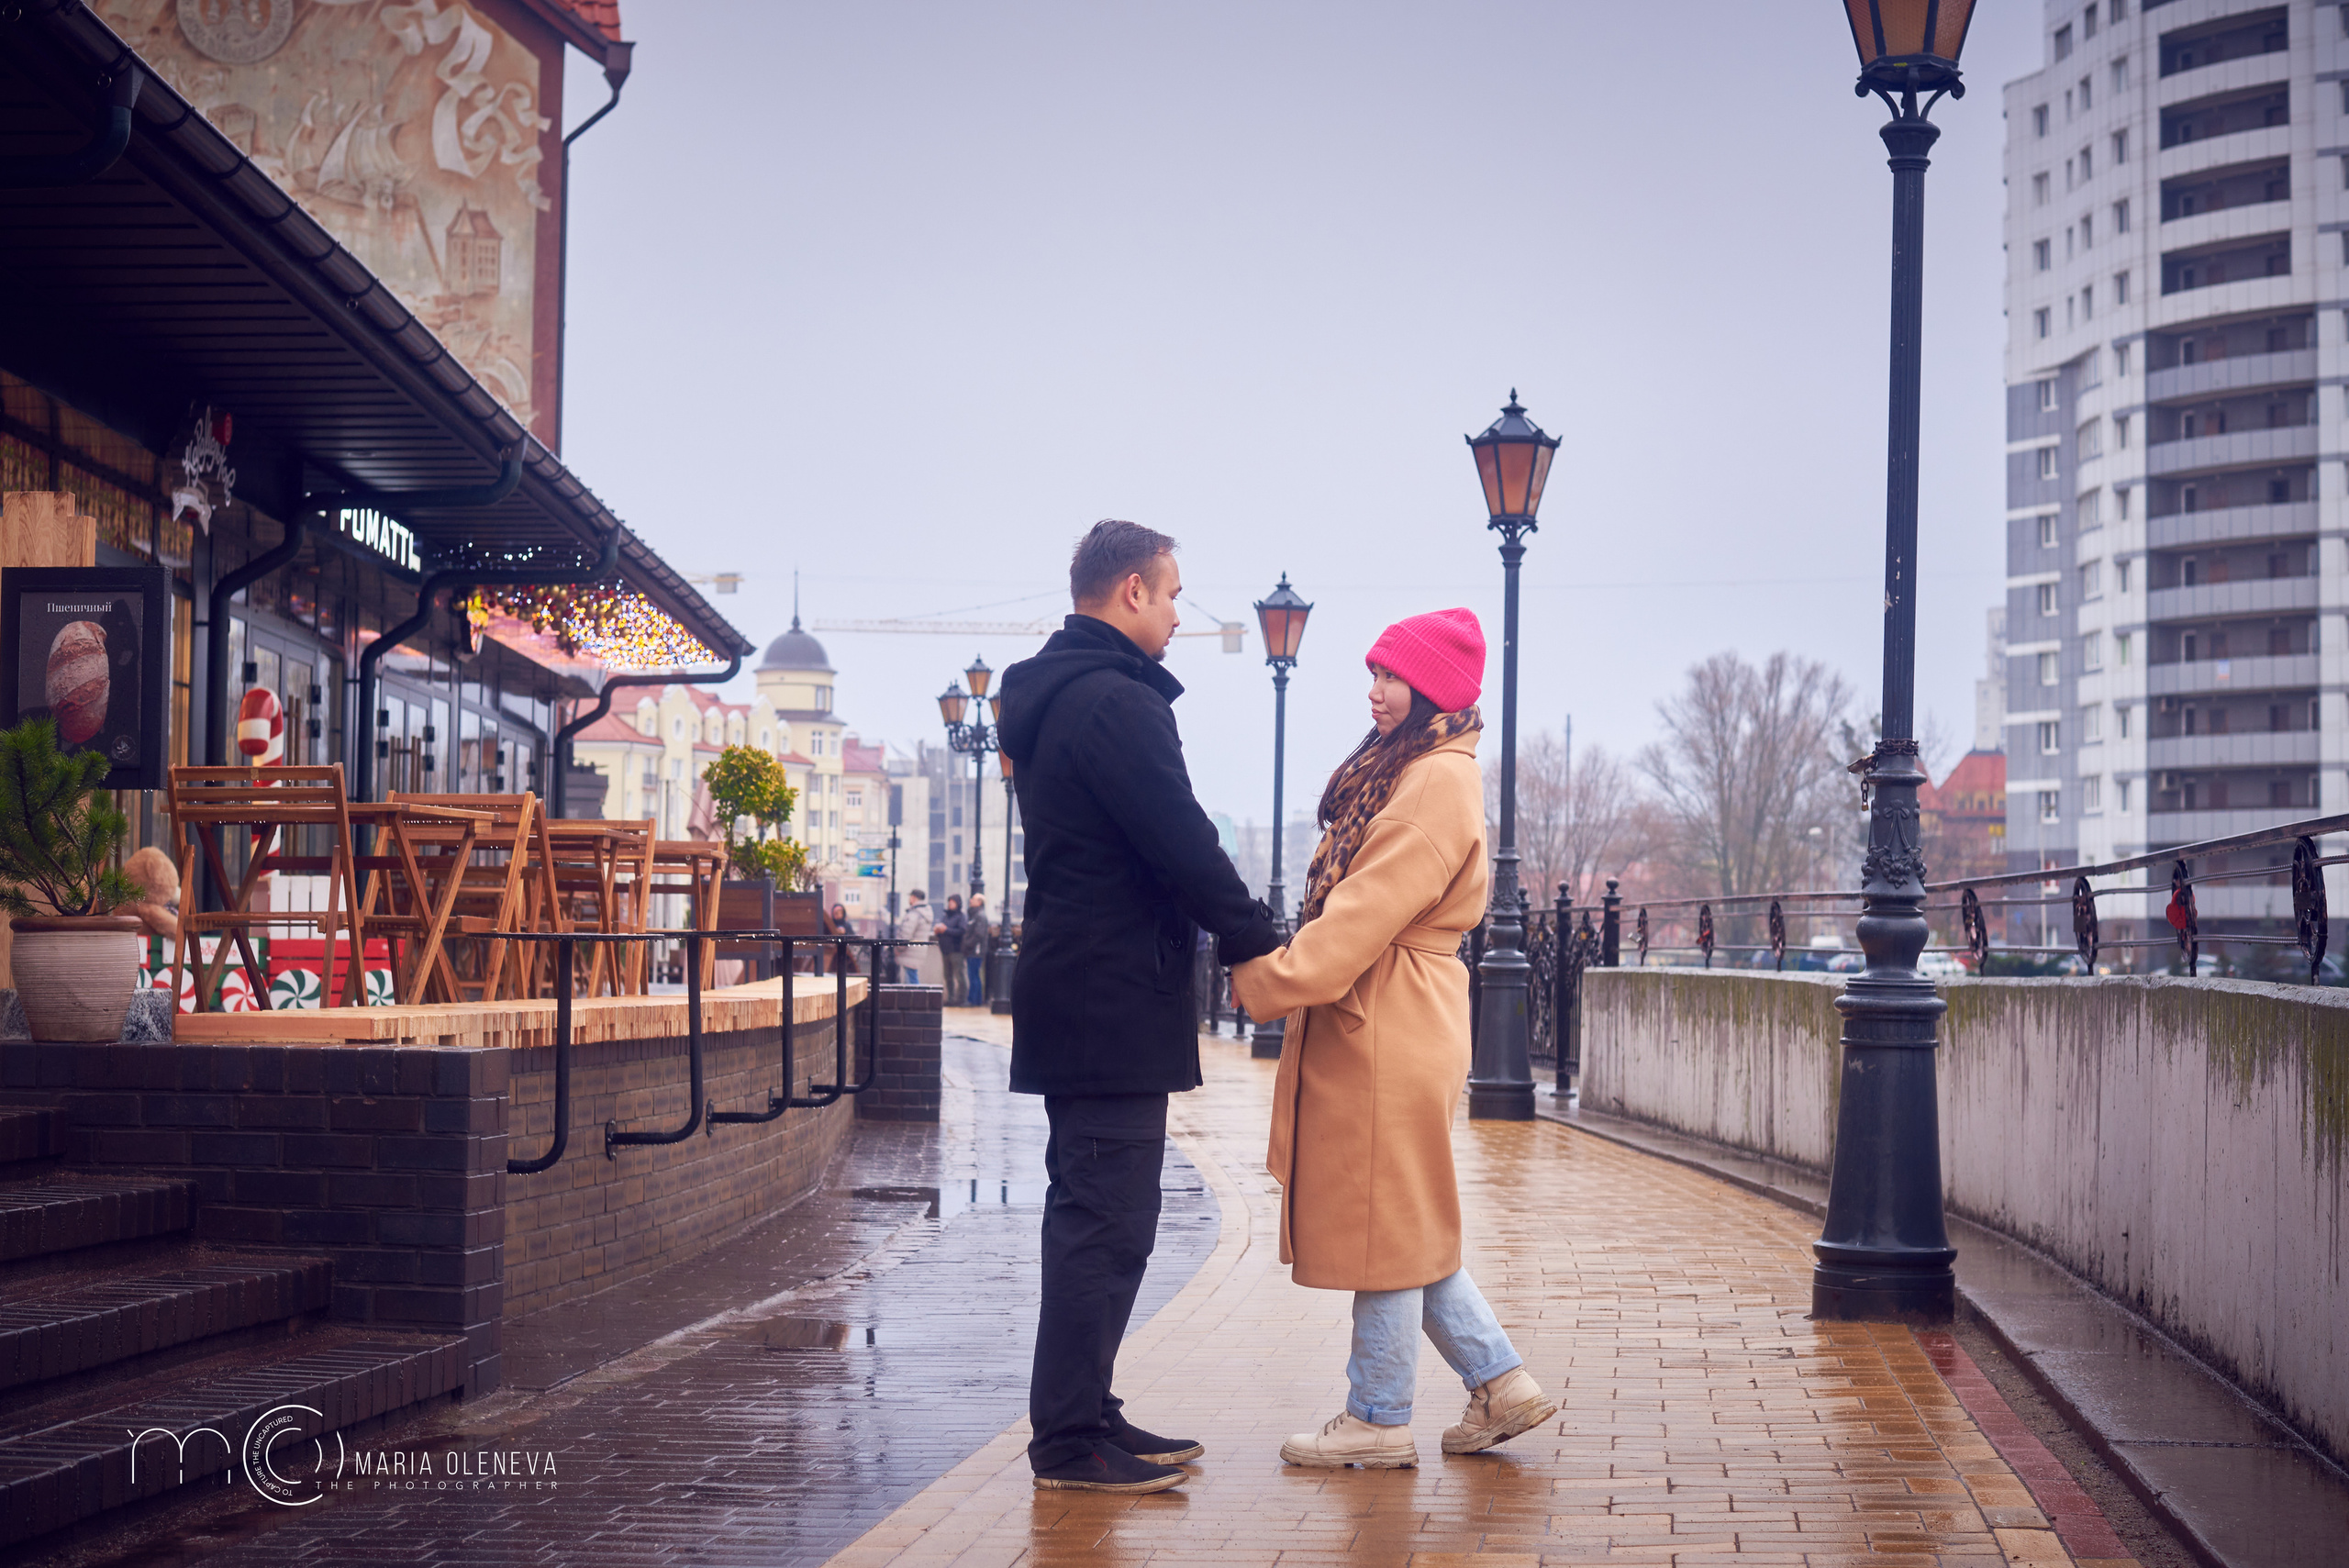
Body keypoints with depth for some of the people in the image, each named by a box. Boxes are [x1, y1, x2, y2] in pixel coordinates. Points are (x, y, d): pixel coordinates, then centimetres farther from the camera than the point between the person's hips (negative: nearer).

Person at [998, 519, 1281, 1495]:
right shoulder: (1118, 705, -16)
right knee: (1107, 1224, -6)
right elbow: (1183, 847, -18)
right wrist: (1261, 943, -5)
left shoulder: (1046, 700, 17)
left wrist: (1233, 936, 14)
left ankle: (1081, 1416, 21)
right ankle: (1071, 1441, -3)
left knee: (1092, 1219, 15)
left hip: (1071, 998, 11)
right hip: (1116, 1004, -11)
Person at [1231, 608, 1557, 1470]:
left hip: (1391, 1031, -10)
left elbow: (1369, 910, -22)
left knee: (1384, 1220, -2)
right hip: (1371, 1022, 10)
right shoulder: (1401, 770, 18)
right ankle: (1500, 1382, 20)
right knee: (1400, 1221, 14)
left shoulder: (1439, 783, -15)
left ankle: (1379, 1421, 7)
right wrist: (1281, 965, 9)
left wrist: (1270, 980, -20)